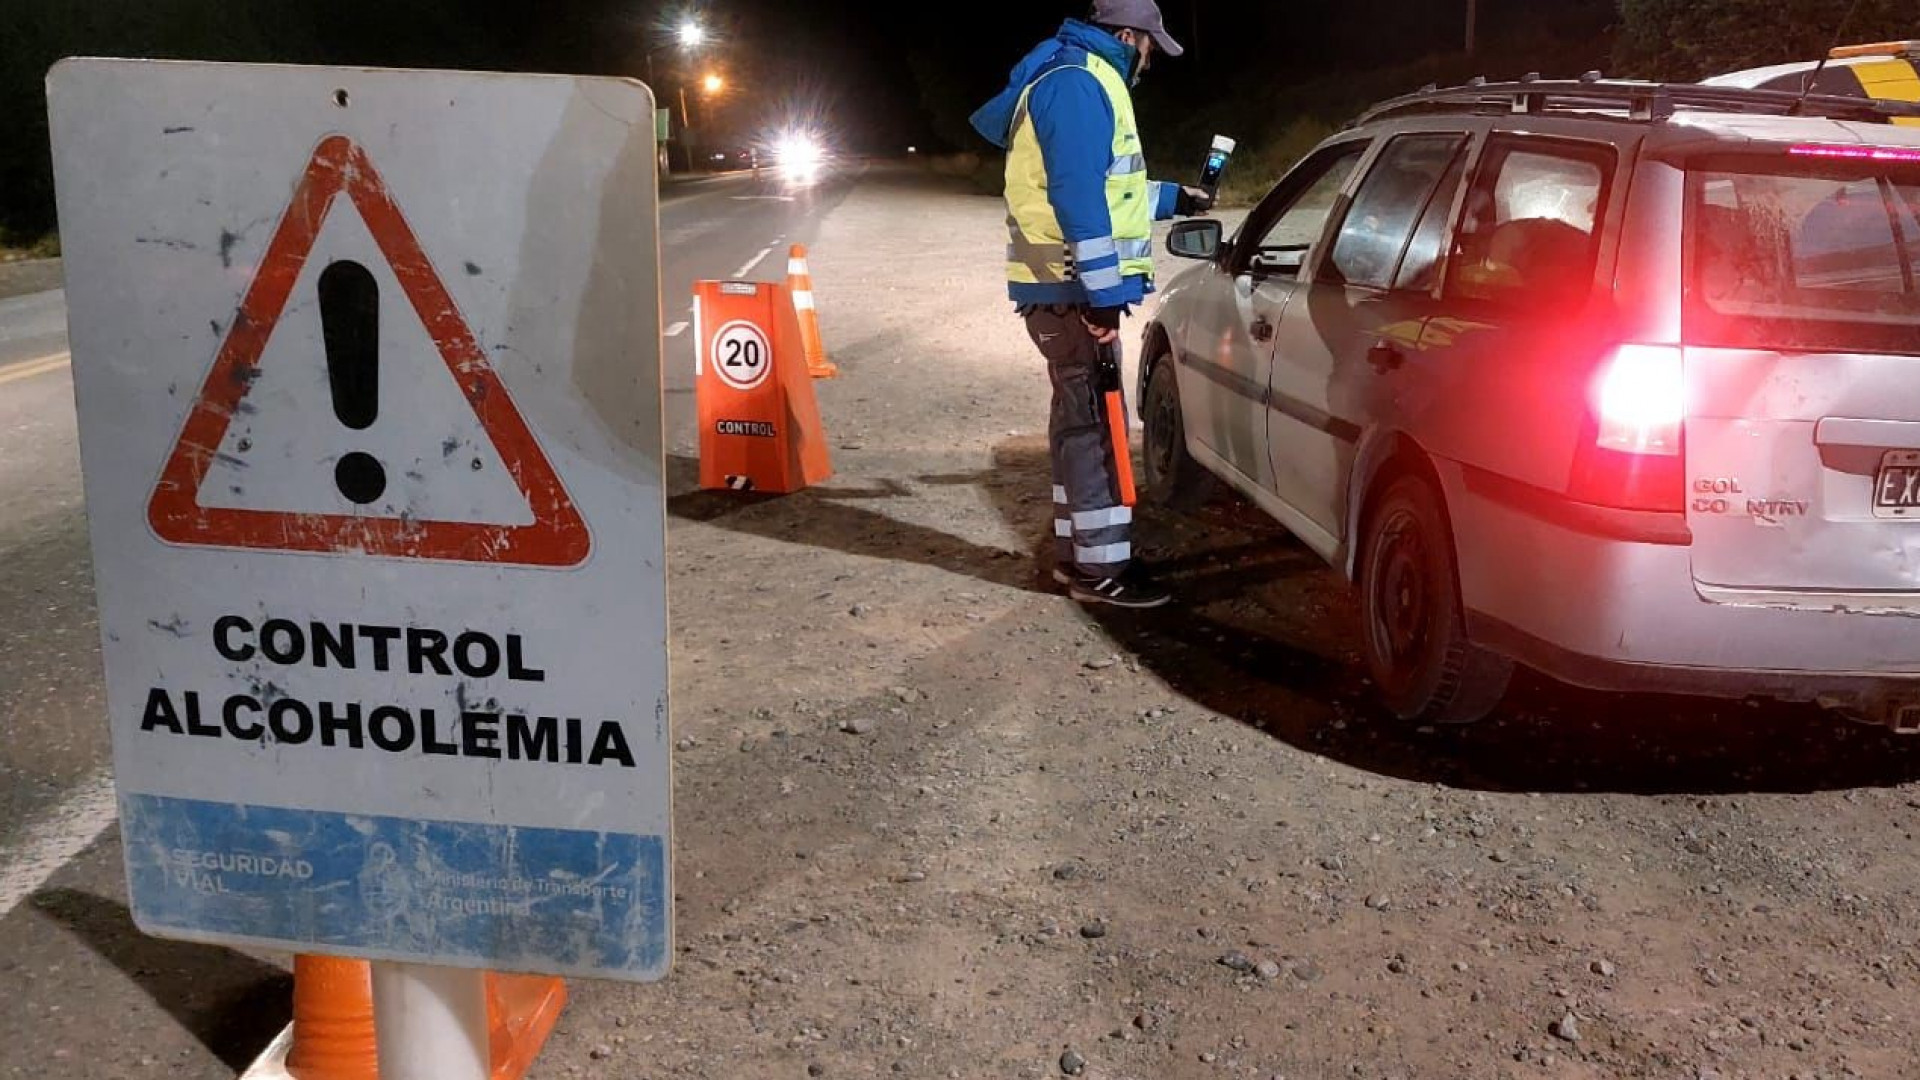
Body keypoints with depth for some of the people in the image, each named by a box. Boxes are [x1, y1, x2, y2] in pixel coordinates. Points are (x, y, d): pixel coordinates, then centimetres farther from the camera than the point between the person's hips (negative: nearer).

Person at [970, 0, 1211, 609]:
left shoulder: (1079, 81, 21)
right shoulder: (1077, 83, -14)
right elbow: (1078, 199, -24)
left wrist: (1173, 200, 42)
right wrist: (1101, 295, -26)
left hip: (1069, 290, 11)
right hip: (1073, 292, -11)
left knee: (1080, 418, 15)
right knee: (1095, 422, -8)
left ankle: (1076, 550, 24)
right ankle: (1102, 569, -3)